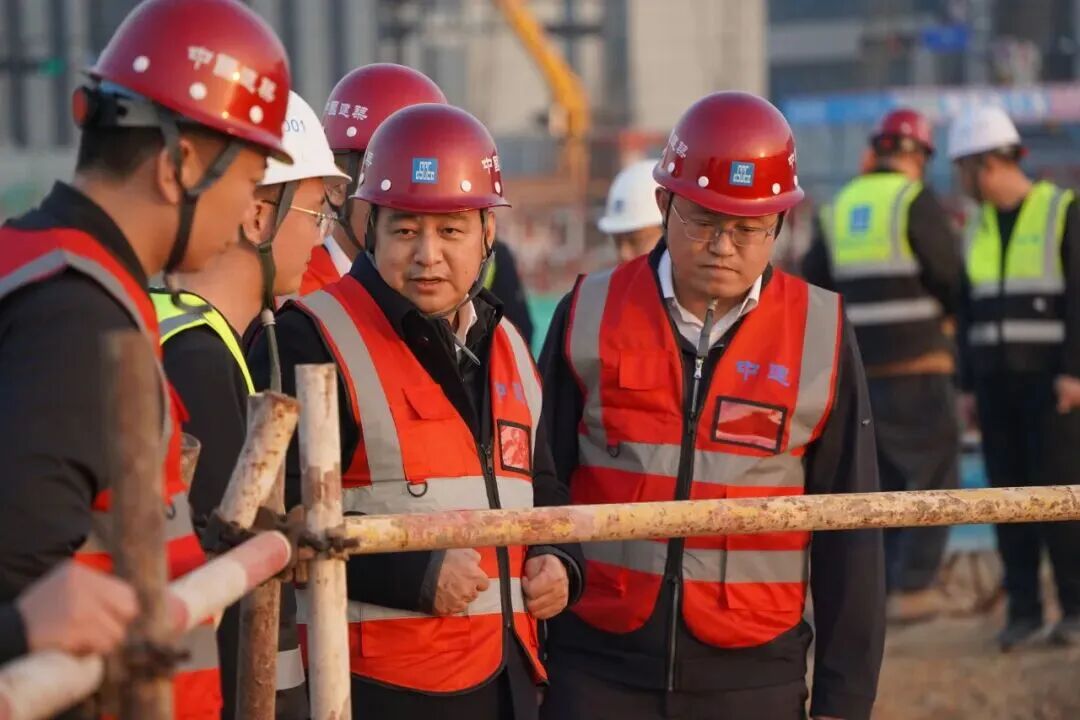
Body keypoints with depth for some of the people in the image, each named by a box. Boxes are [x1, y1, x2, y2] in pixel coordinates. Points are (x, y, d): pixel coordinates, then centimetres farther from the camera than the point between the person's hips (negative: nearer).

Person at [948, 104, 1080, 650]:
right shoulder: (980, 227, 11)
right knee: (1009, 492, 1)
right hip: (997, 376, 5)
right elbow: (970, 310, 12)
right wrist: (969, 386, 8)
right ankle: (1024, 609, 7)